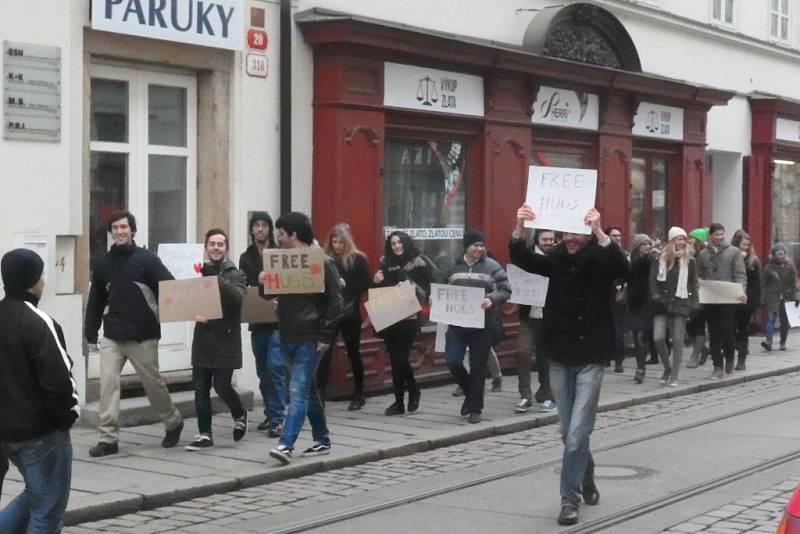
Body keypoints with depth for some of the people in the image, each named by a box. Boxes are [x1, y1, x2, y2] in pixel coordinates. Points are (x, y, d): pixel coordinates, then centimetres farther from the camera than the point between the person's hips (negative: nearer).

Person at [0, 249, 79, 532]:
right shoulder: (38, 323, -19)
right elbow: (58, 379, -23)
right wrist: (67, 416, -7)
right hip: (41, 430, -8)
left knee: (35, 495, 24)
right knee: (48, 509, 4)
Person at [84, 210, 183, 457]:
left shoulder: (146, 259, -3)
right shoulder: (102, 263, 8)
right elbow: (96, 301, 12)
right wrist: (90, 335, 9)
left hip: (142, 337, -3)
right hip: (112, 337, 3)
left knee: (153, 383, 9)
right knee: (108, 383, -8)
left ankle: (173, 422, 31)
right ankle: (108, 438, -4)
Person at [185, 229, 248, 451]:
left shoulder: (236, 275, 1)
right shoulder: (199, 272, 8)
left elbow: (238, 298, -18)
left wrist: (216, 279, -27)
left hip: (226, 339, -3)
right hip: (202, 339, 3)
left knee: (221, 386, -6)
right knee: (200, 387, 4)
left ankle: (240, 414, 24)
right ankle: (204, 434, 14)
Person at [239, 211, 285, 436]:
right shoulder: (246, 257, 11)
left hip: (278, 319, -5)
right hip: (257, 321, 5)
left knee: (275, 367, -12)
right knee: (263, 371, 12)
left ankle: (277, 419, -9)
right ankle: (270, 414, 24)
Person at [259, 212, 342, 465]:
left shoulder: (321, 263, -8)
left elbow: (335, 302, -9)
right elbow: (268, 295, 17)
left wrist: (326, 337, -13)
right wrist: (262, 282, -6)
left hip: (310, 339, -7)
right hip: (288, 337, 7)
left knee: (298, 391, -13)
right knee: (308, 390, 15)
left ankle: (286, 445, -19)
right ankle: (322, 440, 26)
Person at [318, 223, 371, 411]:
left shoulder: (358, 259, -2)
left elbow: (365, 285, -6)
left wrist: (345, 285, -17)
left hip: (350, 314, -1)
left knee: (353, 353, 11)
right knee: (324, 354, -6)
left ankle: (359, 395, 24)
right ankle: (319, 394, -5)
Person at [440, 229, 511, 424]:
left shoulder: (492, 267, -1)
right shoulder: (454, 267, 9)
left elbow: (506, 290, -4)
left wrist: (492, 299, -22)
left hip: (482, 326, -2)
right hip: (457, 324, 2)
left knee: (478, 367, 3)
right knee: (453, 361, -8)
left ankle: (475, 409, 16)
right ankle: (470, 392, 21)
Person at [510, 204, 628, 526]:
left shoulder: (600, 258, -7)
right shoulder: (557, 259, 3)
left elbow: (622, 268, -29)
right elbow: (523, 260, -11)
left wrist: (598, 233, -42)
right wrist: (520, 229, -30)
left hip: (591, 358, -4)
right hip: (559, 357, 4)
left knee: (577, 433, -8)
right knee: (570, 433, 15)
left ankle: (570, 498, -1)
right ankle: (587, 482, 35)